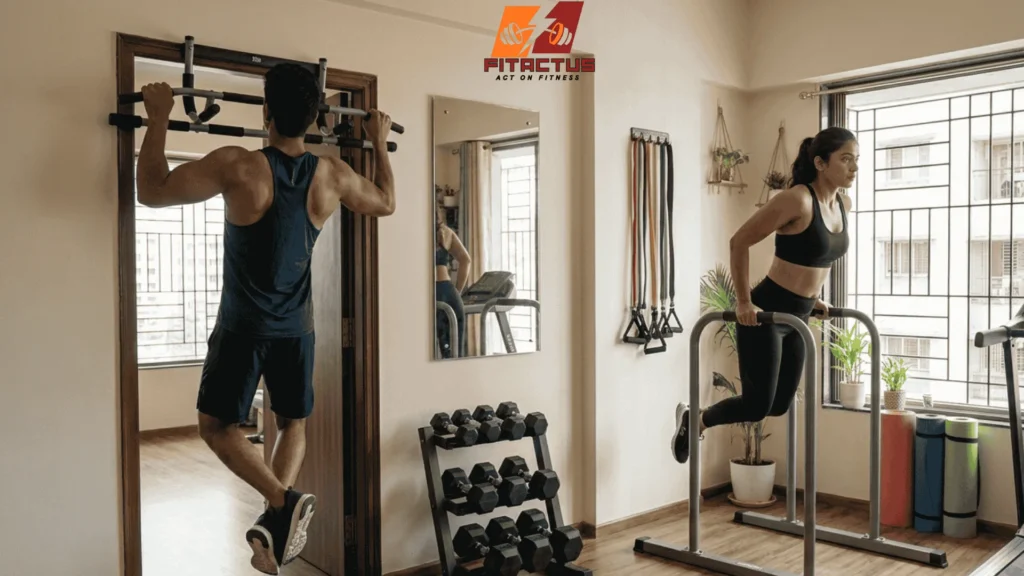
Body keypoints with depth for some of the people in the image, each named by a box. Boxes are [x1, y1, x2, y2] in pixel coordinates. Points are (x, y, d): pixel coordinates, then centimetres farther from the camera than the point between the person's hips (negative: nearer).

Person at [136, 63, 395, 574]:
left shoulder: (238, 166, -18)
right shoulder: (332, 175, -5)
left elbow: (152, 191, -12)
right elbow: (386, 203, 14)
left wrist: (158, 119, -4)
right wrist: (379, 142, 24)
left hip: (243, 326, -3)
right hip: (297, 328, 4)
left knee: (217, 426, 9)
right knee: (293, 423, 19)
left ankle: (283, 502, -10)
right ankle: (277, 518, 7)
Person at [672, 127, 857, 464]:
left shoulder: (843, 204, 5)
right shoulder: (797, 199, -20)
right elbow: (739, 242, -17)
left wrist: (814, 297, 18)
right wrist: (744, 302, -16)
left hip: (798, 316, 9)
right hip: (765, 313, -8)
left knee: (779, 405, 14)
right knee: (757, 405, -3)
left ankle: (700, 420, 34)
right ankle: (692, 420, 23)